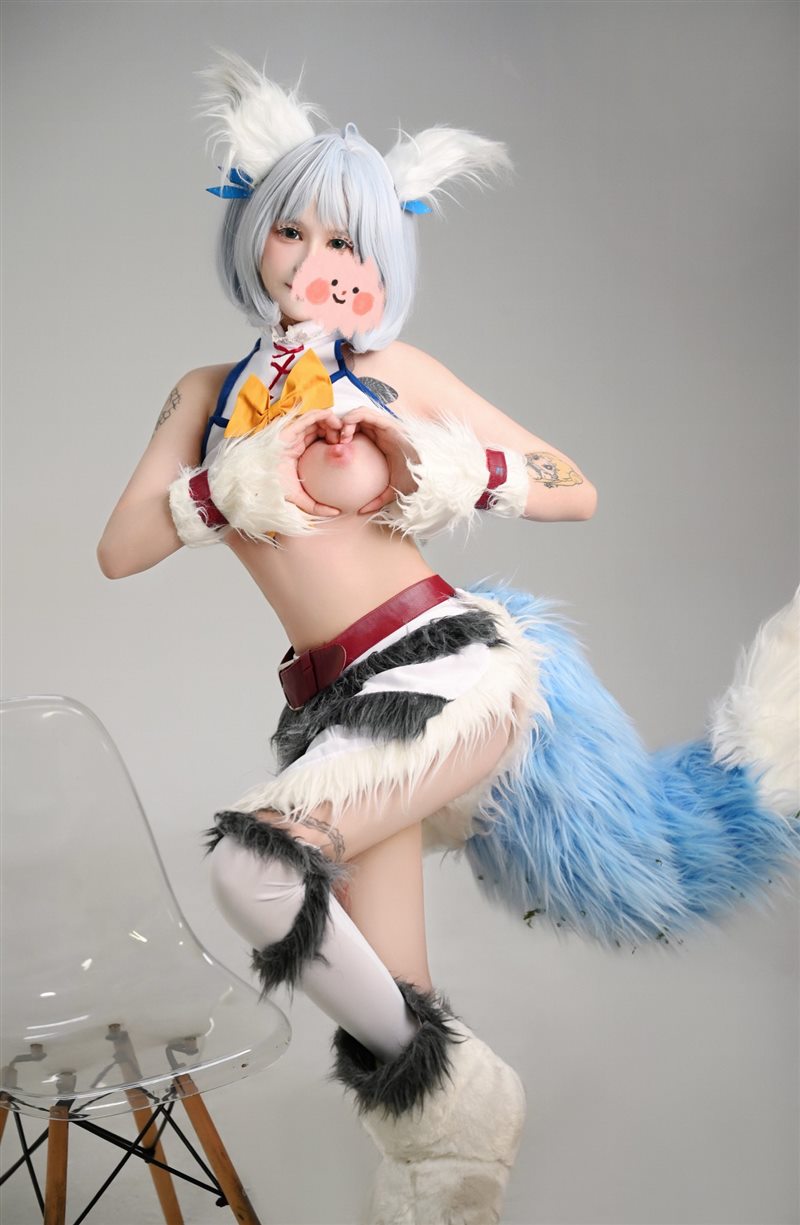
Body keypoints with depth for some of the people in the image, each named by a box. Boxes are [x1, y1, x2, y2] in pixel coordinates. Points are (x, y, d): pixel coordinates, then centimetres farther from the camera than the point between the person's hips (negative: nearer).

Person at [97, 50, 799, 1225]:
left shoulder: (396, 369, 5)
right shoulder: (212, 392, 13)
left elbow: (577, 490, 5)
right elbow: (120, 550, 2)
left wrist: (440, 473, -11)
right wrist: (249, 477, -10)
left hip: (448, 658, -3)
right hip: (339, 705, 4)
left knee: (257, 863, -26)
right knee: (393, 1026, -1)